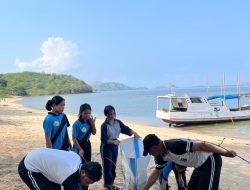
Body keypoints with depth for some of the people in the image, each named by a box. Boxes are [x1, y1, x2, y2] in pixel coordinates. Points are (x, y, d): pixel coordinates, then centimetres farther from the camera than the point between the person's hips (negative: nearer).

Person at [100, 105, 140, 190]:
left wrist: (134, 133, -22)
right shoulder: (104, 125, -21)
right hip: (106, 147, -6)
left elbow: (126, 129, -4)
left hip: (115, 146, 7)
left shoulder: (118, 122, -2)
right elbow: (103, 140, -23)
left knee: (113, 166, 16)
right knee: (107, 166, 2)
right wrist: (113, 141, -38)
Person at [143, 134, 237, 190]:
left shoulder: (174, 146, -31)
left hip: (210, 161, -9)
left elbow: (202, 145, -29)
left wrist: (225, 153, -22)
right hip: (201, 164, 9)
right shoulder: (162, 154, -2)